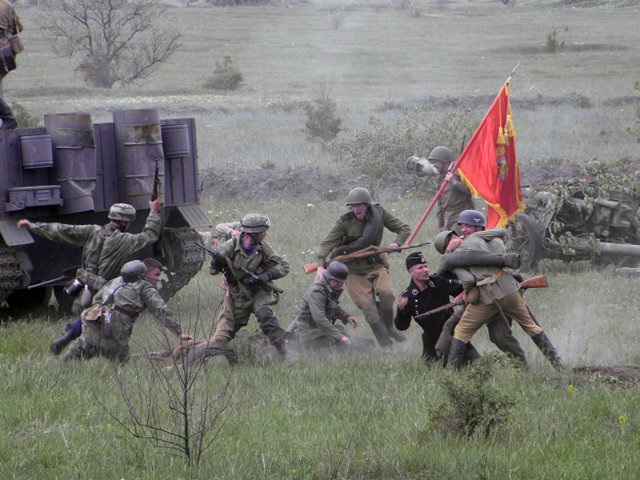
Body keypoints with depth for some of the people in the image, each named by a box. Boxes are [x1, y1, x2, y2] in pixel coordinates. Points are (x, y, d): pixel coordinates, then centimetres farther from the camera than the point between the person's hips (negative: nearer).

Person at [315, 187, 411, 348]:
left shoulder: (379, 214, -3)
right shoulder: (345, 222, -11)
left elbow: (404, 229, 8)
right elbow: (326, 244, -14)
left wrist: (397, 243, -13)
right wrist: (321, 265, -31)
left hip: (375, 265, 2)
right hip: (354, 271, -2)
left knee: (386, 293, -25)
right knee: (369, 307, -14)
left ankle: (389, 327, 0)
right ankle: (385, 345, -6)